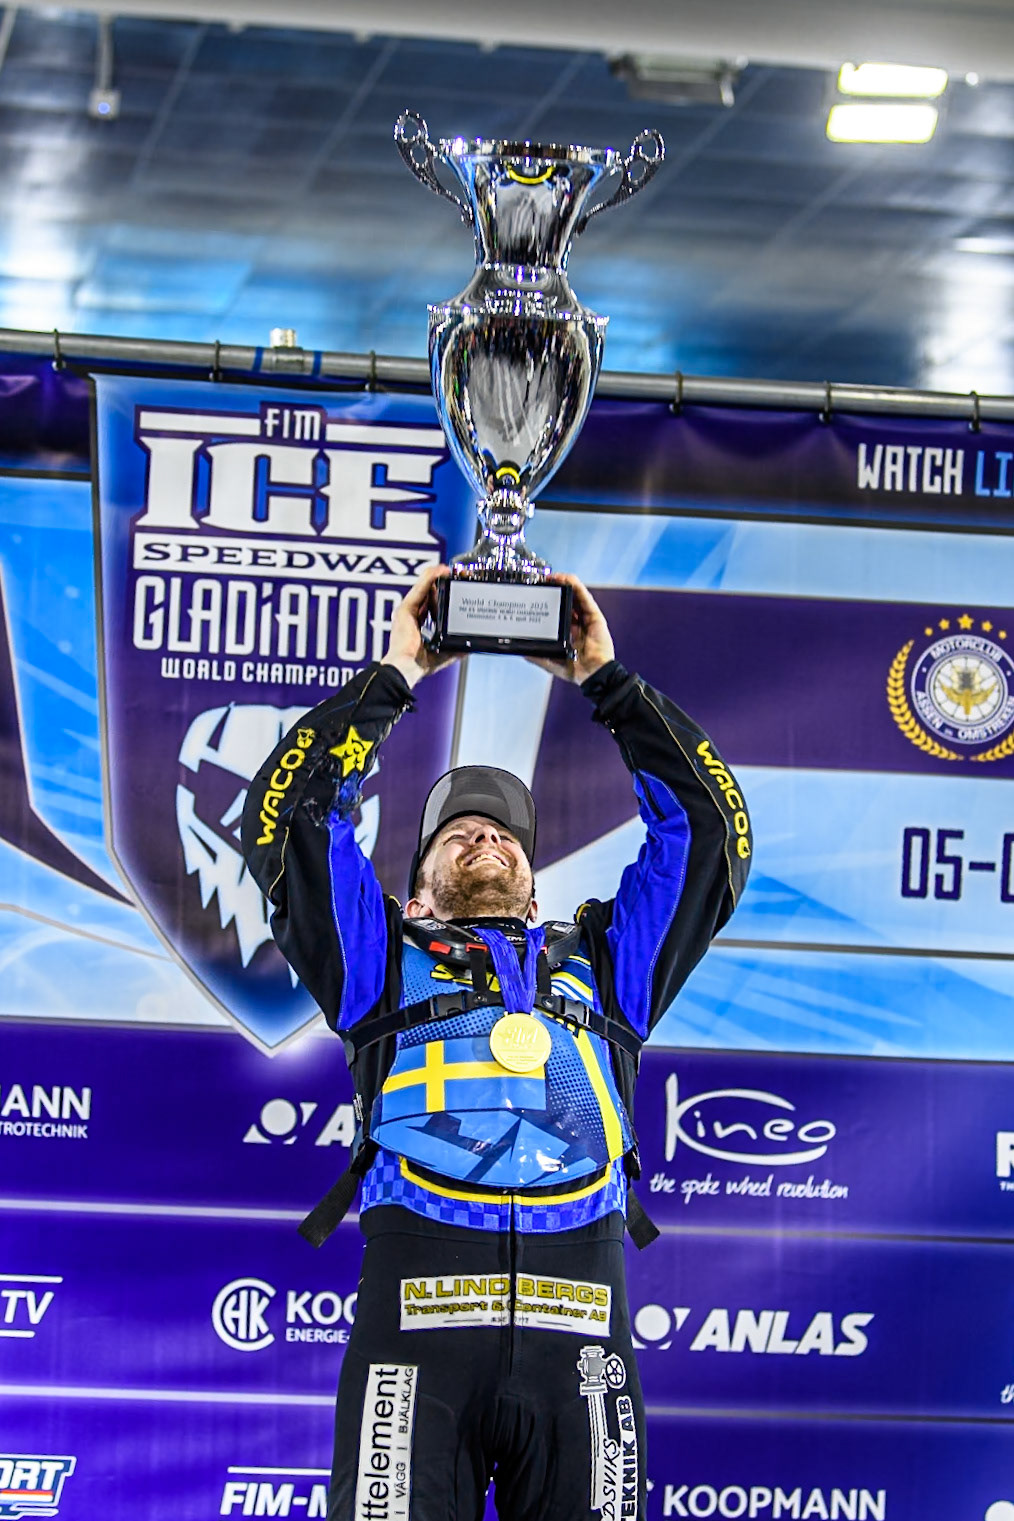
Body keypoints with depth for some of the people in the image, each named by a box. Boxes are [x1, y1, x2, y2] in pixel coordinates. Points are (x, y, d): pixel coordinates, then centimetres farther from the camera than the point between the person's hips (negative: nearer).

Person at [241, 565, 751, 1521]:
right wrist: (395, 673, 23)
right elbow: (290, 814, 18)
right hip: (416, 1309, -1)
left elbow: (705, 829, 29)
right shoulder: (385, 960, 27)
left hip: (578, 1326, 2)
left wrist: (607, 680, 30)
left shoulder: (600, 963, 32)